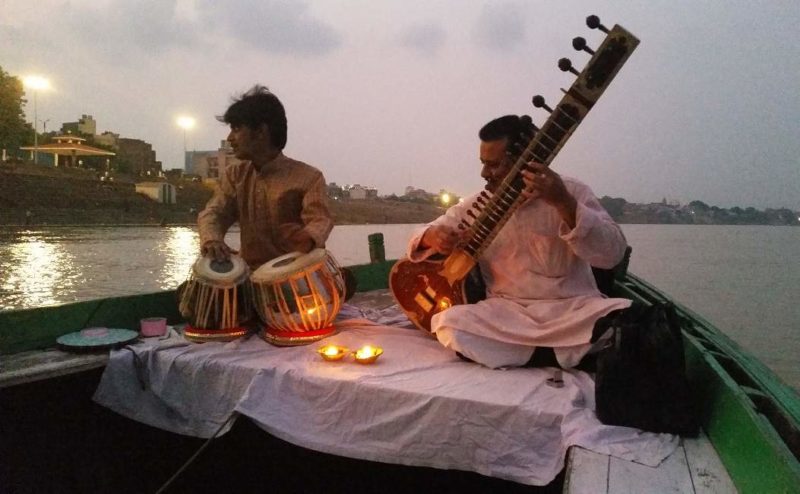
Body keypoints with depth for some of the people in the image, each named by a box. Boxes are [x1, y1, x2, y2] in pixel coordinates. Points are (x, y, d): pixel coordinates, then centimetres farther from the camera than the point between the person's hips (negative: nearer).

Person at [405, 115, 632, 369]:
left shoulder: (571, 192, 0)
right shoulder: (476, 206, 9)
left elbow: (613, 253, -12)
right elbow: (421, 237, 14)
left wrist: (565, 204, -25)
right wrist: (432, 236, -12)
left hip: (572, 309, -3)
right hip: (507, 314, 3)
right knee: (449, 323, -27)